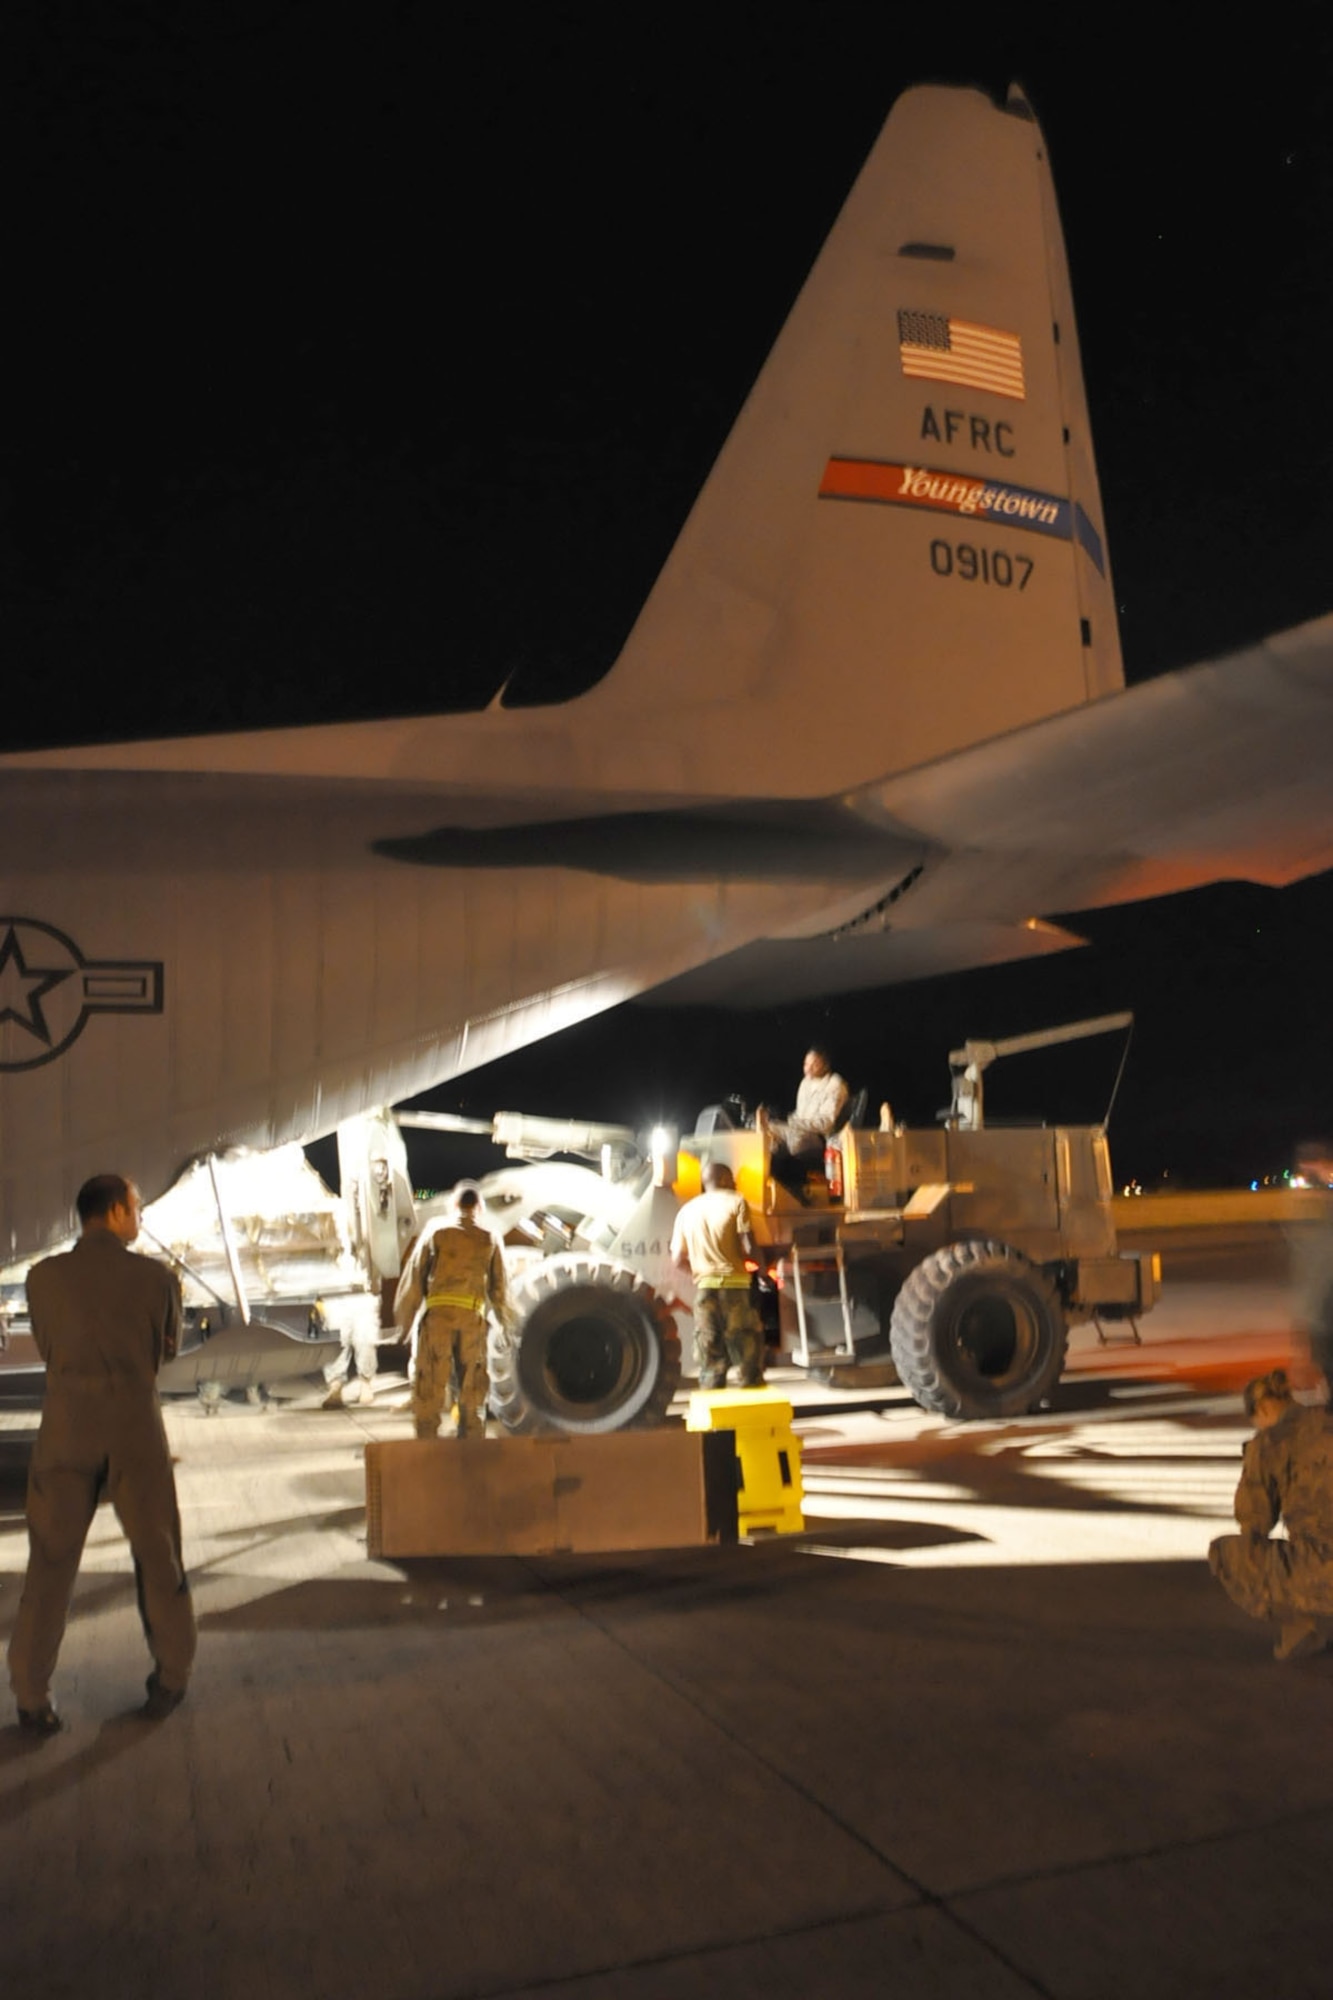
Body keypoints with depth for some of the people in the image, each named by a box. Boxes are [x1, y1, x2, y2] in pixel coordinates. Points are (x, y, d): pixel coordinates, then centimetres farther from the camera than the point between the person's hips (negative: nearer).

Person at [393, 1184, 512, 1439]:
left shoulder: (435, 1233, 4)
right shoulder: (490, 1240, 9)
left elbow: (414, 1277, 4)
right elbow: (498, 1287, 12)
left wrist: (404, 1318, 13)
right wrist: (504, 1318, 28)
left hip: (438, 1316, -2)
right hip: (473, 1320, 2)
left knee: (429, 1389, 3)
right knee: (472, 1389, 12)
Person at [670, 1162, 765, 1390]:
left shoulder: (687, 1210, 12)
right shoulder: (735, 1202, 0)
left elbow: (678, 1260, 8)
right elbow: (748, 1248, -9)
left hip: (704, 1287, 4)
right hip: (734, 1284, -4)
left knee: (709, 1351, 7)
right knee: (747, 1347, 3)